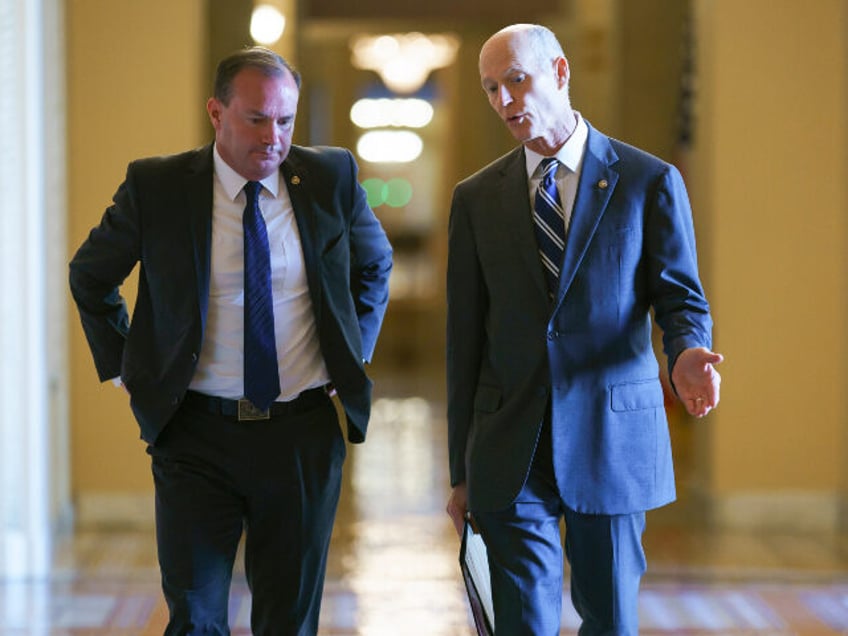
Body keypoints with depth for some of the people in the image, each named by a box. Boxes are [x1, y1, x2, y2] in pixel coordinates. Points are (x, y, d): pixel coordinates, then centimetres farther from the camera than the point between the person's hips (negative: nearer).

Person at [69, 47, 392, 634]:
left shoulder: (333, 177, 1)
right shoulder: (155, 187, -4)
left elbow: (374, 266, 19)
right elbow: (90, 276, 12)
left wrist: (355, 357, 10)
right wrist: (123, 366, 6)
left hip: (304, 433, 1)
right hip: (196, 433, -1)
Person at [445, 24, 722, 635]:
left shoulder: (649, 182, 0)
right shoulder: (477, 198, 8)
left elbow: (680, 297, 2)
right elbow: (465, 337, 9)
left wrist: (688, 354, -24)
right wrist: (461, 469, 8)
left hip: (614, 440, -1)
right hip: (511, 446, 1)